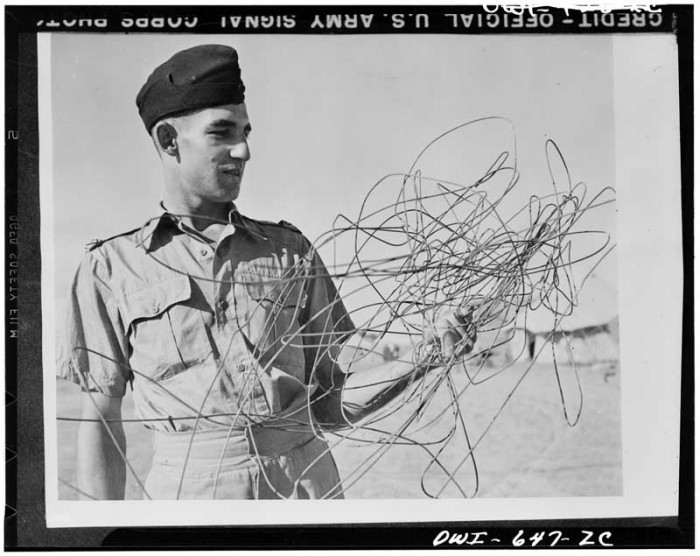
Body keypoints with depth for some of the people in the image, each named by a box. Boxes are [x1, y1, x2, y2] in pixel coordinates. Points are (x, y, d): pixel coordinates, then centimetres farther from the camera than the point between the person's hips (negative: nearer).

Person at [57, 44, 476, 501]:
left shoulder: (291, 250, 7)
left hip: (306, 480, 2)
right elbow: (101, 424, 3)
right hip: (187, 486, -1)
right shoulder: (112, 266, 2)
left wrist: (425, 358, -4)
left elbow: (328, 406, 7)